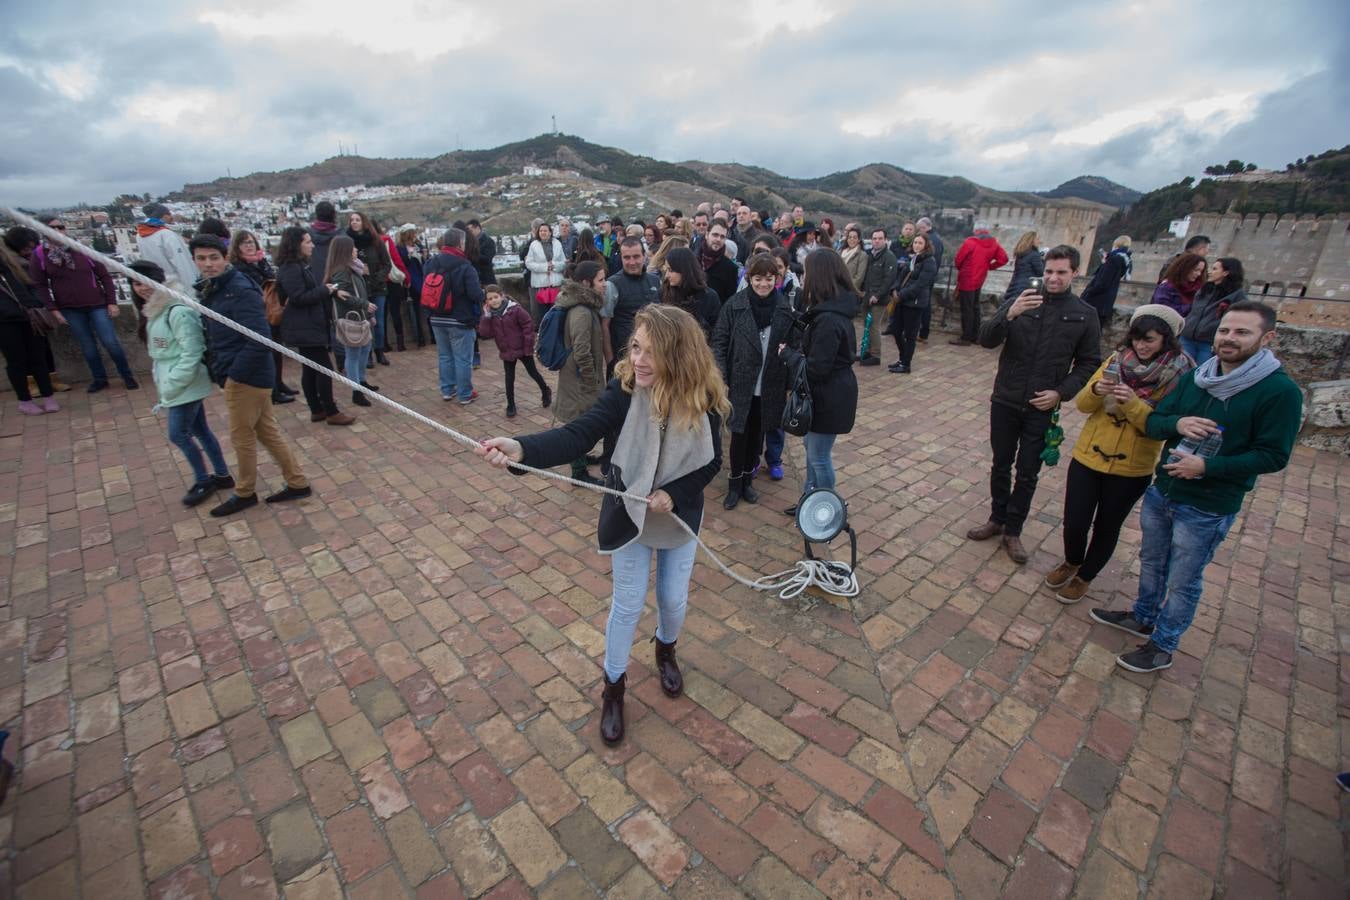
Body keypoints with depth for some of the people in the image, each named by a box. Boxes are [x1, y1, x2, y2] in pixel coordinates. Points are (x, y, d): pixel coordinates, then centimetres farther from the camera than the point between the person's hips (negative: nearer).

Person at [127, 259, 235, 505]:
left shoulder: (178, 311, -19)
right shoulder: (154, 311, 10)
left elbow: (191, 353, -22)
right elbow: (160, 353, 16)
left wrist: (171, 384, -18)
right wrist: (161, 381, 9)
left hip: (186, 385, -9)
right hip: (175, 383, 9)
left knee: (178, 434, -1)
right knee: (199, 430, 14)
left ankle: (203, 481, 15)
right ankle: (222, 475, 24)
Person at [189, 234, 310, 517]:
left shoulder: (241, 291, -18)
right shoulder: (210, 290, 10)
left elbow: (259, 341, -24)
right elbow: (216, 338, 17)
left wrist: (231, 374, -18)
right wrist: (218, 370, 6)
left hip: (247, 376, -9)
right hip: (242, 374, 9)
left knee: (242, 436, 5)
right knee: (268, 431, 13)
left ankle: (245, 493, 23)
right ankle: (297, 483, 23)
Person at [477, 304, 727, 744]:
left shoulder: (702, 399, -19)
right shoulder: (625, 389, -23)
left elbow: (711, 461, -7)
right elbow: (578, 434, -35)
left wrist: (675, 494, -21)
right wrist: (521, 448, -52)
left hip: (681, 517, 2)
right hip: (631, 515, -1)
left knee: (674, 599, 18)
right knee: (628, 605, 12)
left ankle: (665, 650, 54)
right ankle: (613, 686, 38)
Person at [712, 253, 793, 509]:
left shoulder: (784, 308, -1)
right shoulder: (735, 305, -8)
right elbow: (719, 341, -6)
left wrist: (790, 384, 2)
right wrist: (721, 379, -14)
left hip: (769, 387, 3)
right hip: (740, 383, -2)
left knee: (757, 434, 14)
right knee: (739, 435, 3)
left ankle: (747, 480, 32)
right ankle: (735, 483, 22)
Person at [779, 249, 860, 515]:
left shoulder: (828, 319, -27)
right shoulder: (834, 310, 5)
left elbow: (817, 368, -26)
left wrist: (787, 353, -13)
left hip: (830, 397, -10)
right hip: (826, 392, 10)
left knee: (819, 456, 5)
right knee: (811, 444, 23)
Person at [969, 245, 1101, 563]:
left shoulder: (1084, 315, 0)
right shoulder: (1021, 303, -1)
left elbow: (1089, 364, 4)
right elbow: (986, 339, -12)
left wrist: (1061, 392, -11)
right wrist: (1009, 314, -30)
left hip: (1042, 408, 0)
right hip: (1005, 402, 1)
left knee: (1028, 473, 8)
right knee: (1000, 465, 14)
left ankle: (1013, 530, 22)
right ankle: (997, 519, 31)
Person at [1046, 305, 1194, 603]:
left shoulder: (1179, 376, -10)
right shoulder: (1116, 360, -3)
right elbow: (1082, 404, -2)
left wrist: (1133, 403, -29)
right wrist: (1096, 390, -23)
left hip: (1131, 470, -2)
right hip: (1087, 456, 2)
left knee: (1106, 527, 14)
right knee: (1074, 523, 6)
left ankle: (1084, 577, 37)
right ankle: (1071, 563, 37)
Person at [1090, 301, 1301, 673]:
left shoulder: (1280, 390, -14)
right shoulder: (1194, 377, 1)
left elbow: (1273, 456, -15)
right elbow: (1152, 423, 2)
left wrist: (1207, 466, -25)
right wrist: (1177, 423, -20)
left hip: (1207, 510, -5)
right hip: (1161, 491, 5)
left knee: (1182, 582, 10)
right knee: (1151, 563, 23)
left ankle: (1162, 647, 29)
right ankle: (1144, 618, 45)